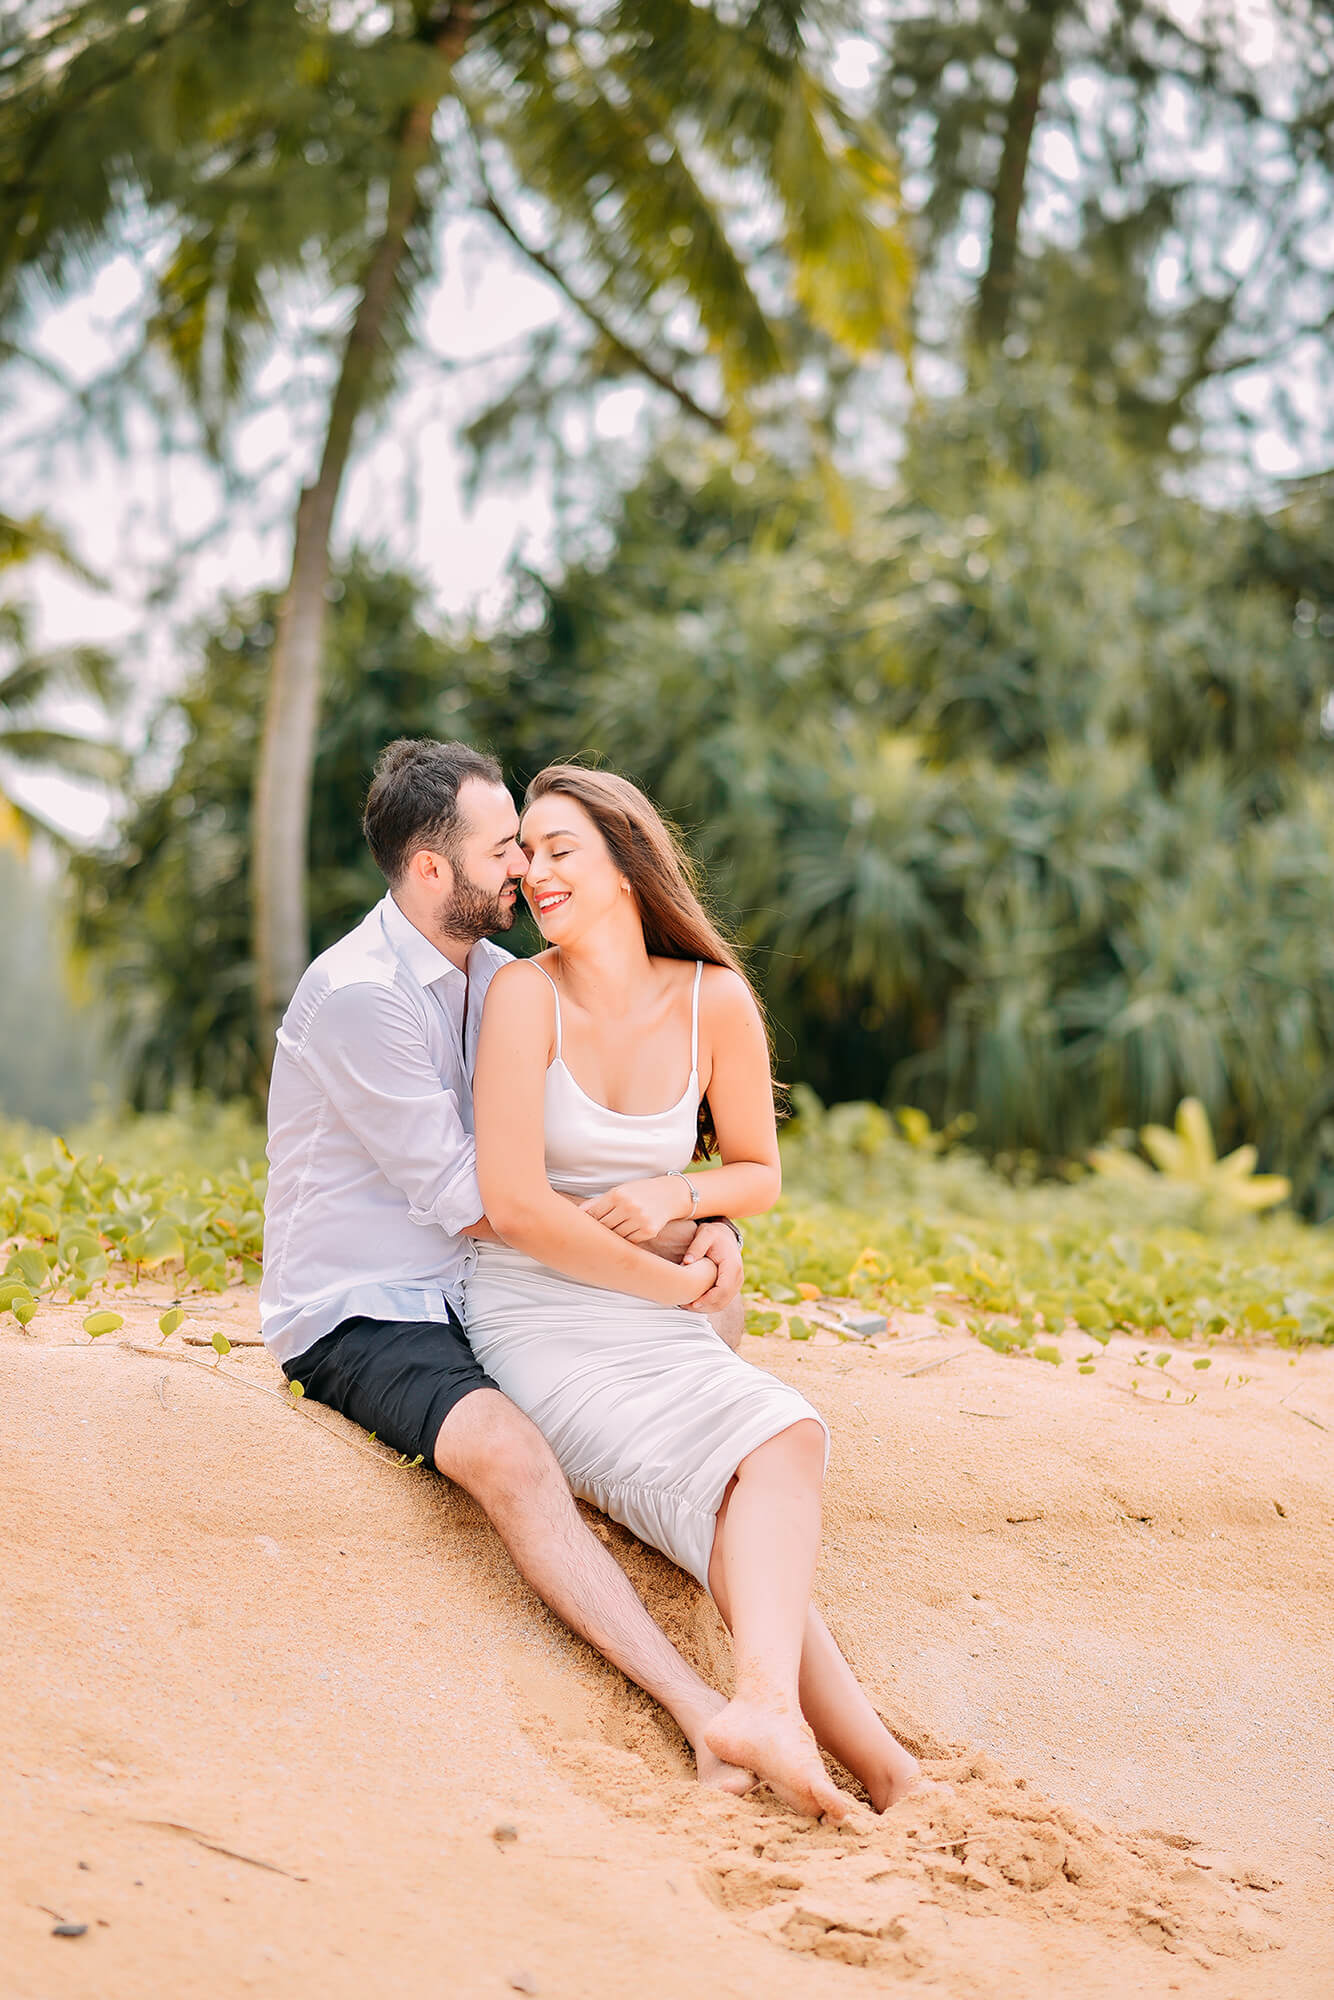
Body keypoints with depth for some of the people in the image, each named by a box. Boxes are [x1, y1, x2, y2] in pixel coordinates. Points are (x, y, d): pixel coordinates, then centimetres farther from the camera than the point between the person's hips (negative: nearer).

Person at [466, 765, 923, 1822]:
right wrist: (676, 1283, -8)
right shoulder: (525, 993, -9)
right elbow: (514, 1207, -14)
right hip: (539, 1322, -4)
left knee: (785, 1445, -29)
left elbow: (758, 1174, 15)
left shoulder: (715, 1002, 2)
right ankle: (884, 1765, -38)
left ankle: (766, 1704, -50)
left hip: (657, 1332, 4)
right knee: (769, 1460, -28)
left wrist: (676, 1195, -8)